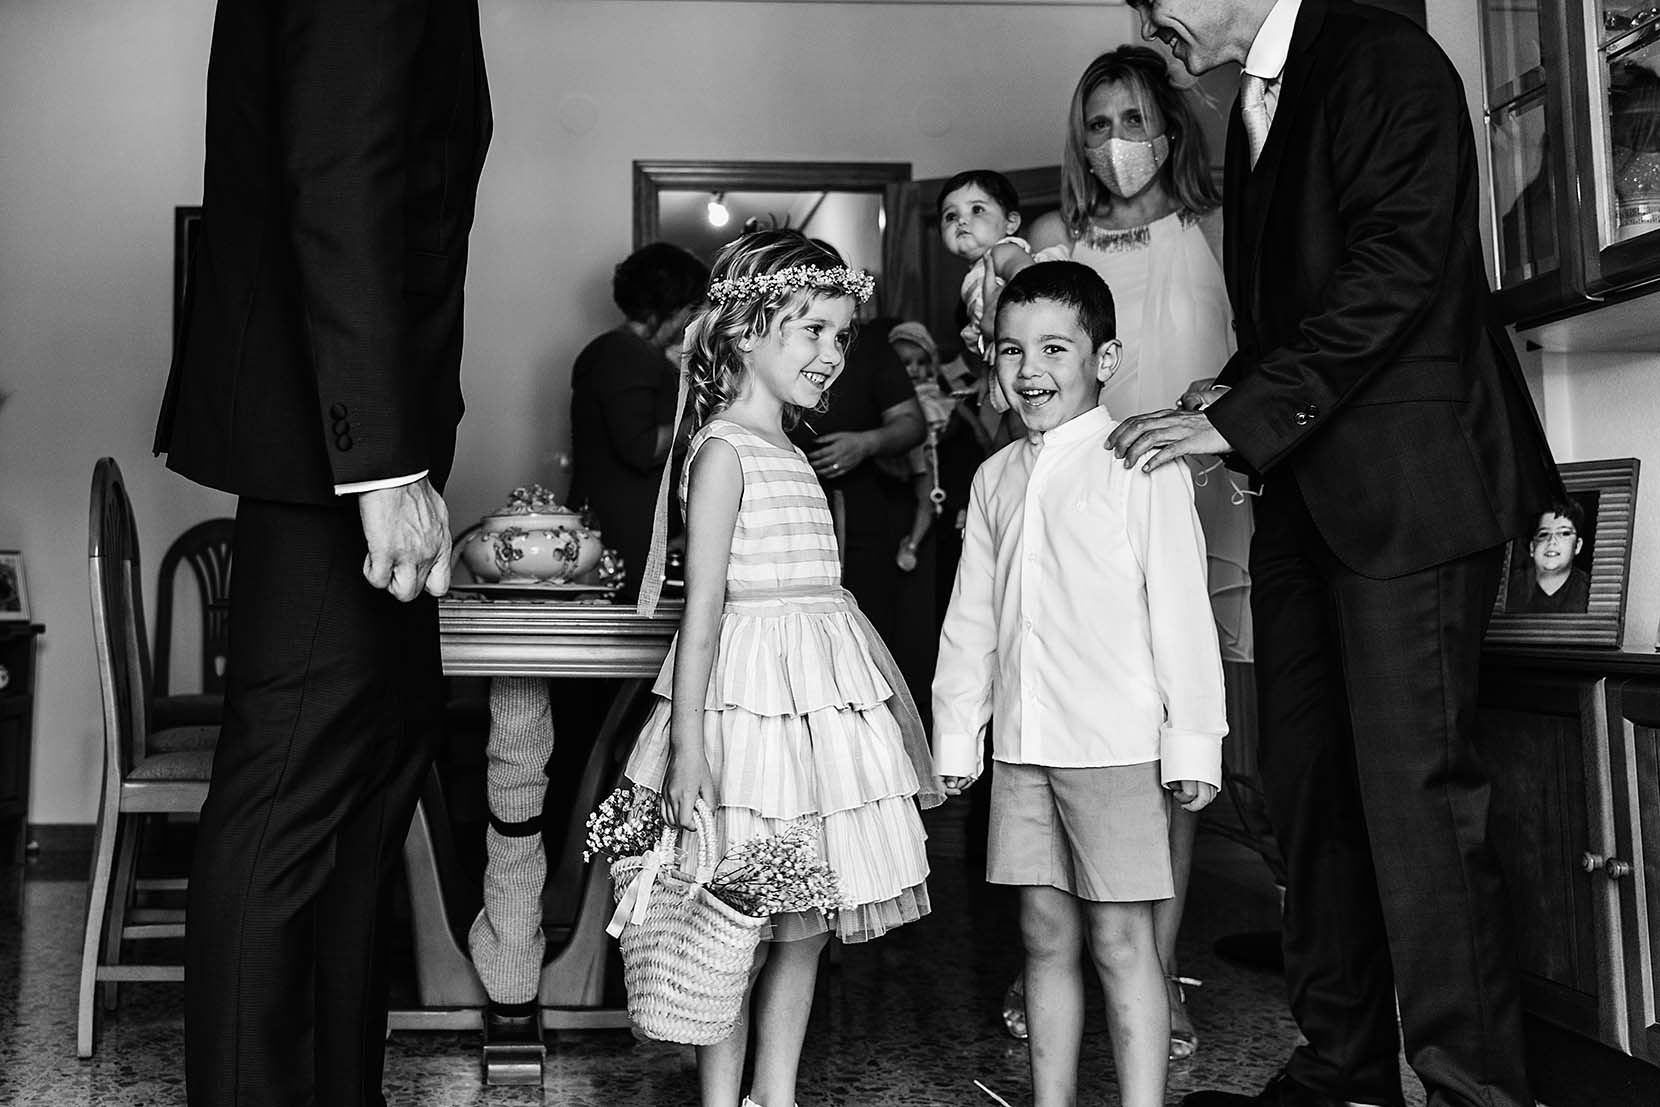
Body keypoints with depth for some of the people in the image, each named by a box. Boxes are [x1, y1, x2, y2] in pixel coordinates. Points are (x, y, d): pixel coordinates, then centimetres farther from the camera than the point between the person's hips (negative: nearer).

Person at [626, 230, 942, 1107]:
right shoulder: (723, 449, -9)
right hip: (753, 694, -8)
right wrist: (687, 740, -18)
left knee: (809, 921, 13)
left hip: (823, 695, 8)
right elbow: (703, 605, -15)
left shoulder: (793, 456, 15)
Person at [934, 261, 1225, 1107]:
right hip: (1021, 747, 5)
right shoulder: (995, 478, 12)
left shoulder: (1141, 465, -4)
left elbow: (1181, 611, -6)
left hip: (1115, 744, -5)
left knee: (1120, 939, 1)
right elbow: (970, 619, 14)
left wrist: (1193, 741, -8)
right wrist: (956, 740, 13)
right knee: (1046, 934, 13)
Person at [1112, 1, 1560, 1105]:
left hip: (1407, 486, -8)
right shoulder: (1253, 106, 21)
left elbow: (1396, 267, -15)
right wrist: (1230, 394, 4)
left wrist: (1242, 416, -17)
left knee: (1416, 793, -8)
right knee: (1309, 789, 8)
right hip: (1306, 496, 8)